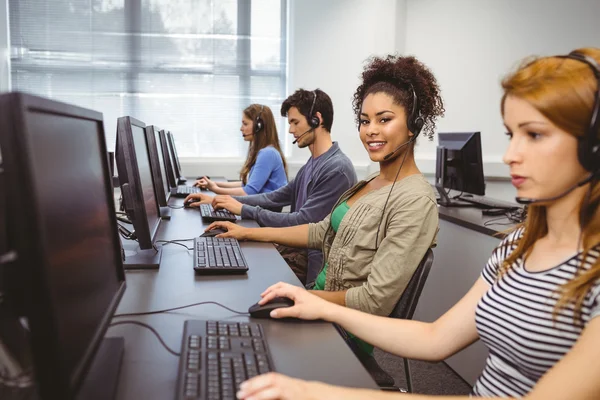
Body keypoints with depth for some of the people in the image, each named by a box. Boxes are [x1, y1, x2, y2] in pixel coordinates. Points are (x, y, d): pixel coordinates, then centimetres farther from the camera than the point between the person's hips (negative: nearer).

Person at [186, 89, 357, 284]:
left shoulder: (337, 169, -20)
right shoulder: (313, 162, 12)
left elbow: (303, 222, -23)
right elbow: (275, 197, 13)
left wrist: (244, 210, -16)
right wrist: (218, 200, 6)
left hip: (315, 259, -8)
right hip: (299, 246, 8)